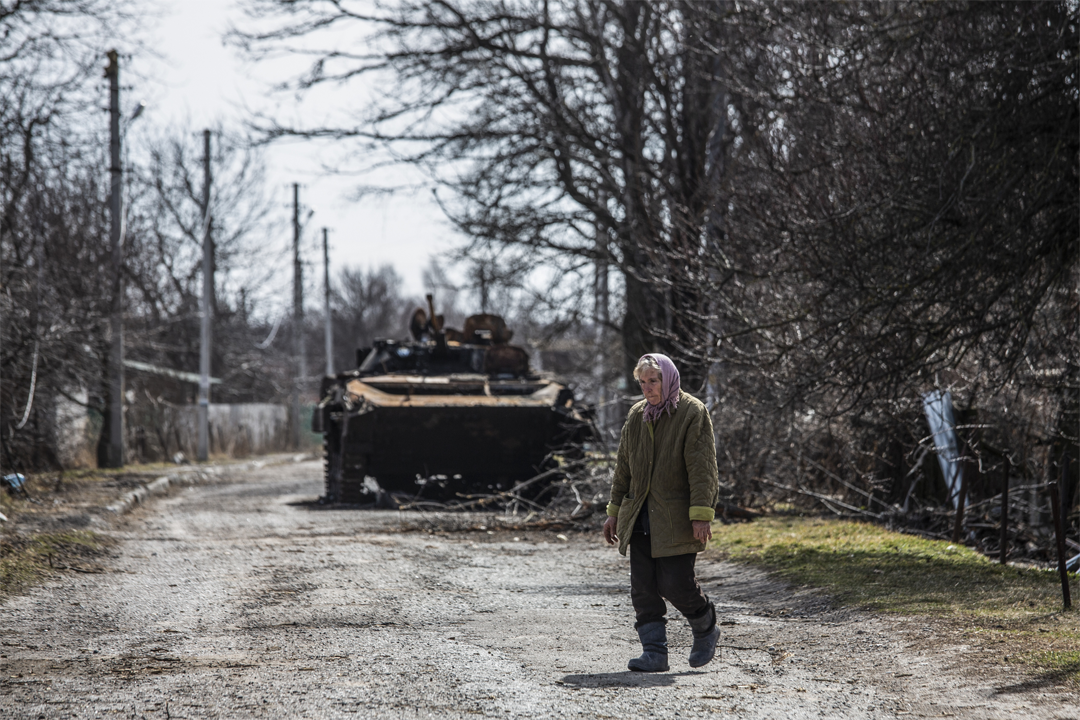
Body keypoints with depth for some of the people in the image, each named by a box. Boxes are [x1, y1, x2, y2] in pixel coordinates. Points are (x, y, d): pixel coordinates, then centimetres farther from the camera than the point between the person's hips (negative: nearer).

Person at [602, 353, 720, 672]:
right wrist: (615, 511, 16)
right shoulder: (637, 415, 11)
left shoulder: (692, 413, -7)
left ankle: (706, 630, 19)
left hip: (675, 519, -6)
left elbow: (701, 468, -12)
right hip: (641, 518, 6)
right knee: (643, 587, 0)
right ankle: (654, 653, 4)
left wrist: (701, 515, -19)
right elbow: (624, 466, 18)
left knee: (675, 584, -8)